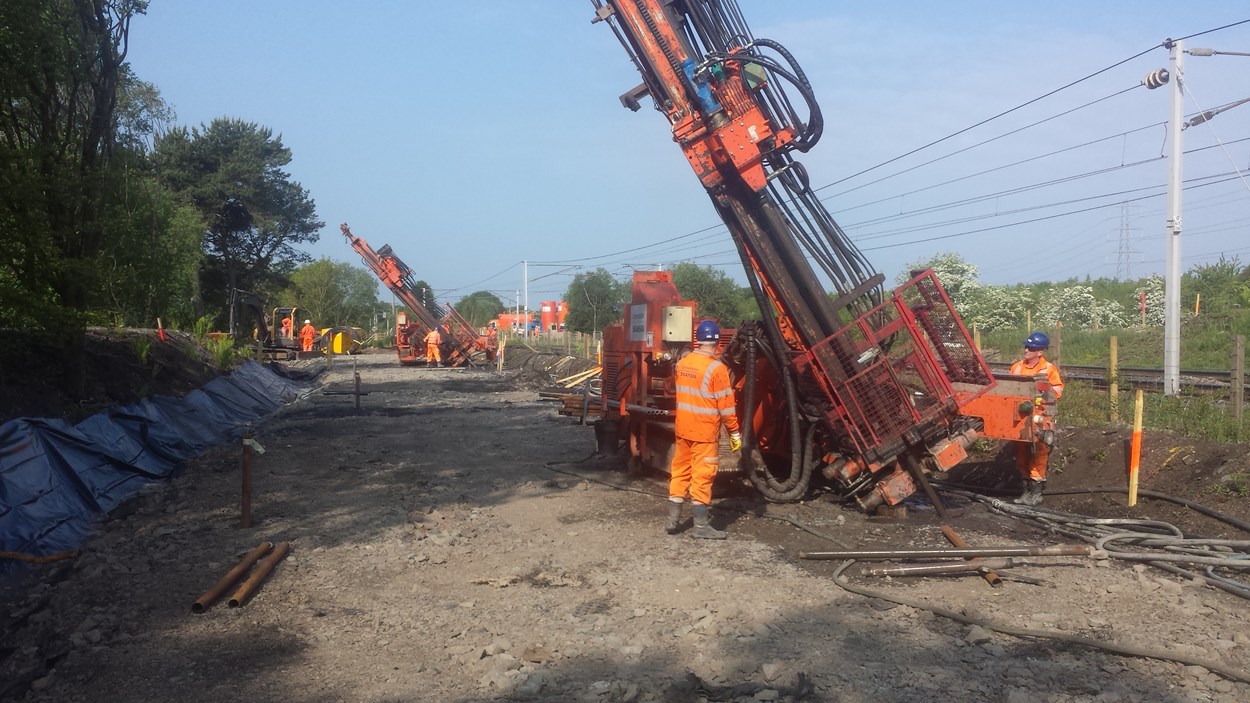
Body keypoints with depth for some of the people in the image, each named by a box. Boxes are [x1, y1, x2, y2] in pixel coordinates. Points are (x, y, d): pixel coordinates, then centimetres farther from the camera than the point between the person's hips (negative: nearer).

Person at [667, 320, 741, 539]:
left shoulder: (682, 363, 4)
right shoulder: (716, 368, -16)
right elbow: (725, 405, -14)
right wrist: (735, 433, -6)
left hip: (682, 429, 6)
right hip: (705, 432, -6)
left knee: (680, 472, 14)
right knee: (702, 476, -1)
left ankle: (672, 520, 20)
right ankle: (701, 526, 5)